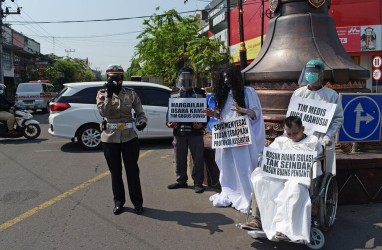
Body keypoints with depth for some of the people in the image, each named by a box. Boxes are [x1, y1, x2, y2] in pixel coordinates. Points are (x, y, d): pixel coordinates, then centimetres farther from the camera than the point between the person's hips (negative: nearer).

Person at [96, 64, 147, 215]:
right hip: (110, 138, 0)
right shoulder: (102, 94, 0)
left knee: (132, 171, 5)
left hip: (129, 137, 0)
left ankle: (137, 202, 19)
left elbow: (140, 112, 2)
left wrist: (142, 121, -19)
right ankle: (118, 202, 26)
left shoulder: (131, 93, 1)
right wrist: (109, 94, -25)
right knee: (115, 172, 11)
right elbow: (103, 112, -17)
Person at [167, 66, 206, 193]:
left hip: (195, 131, -2)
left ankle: (198, 182, 11)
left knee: (198, 158, 1)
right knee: (180, 158, 10)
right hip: (179, 131, 3)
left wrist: (202, 124, -15)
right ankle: (181, 180, 25)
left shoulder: (200, 93, 5)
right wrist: (169, 123, -8)